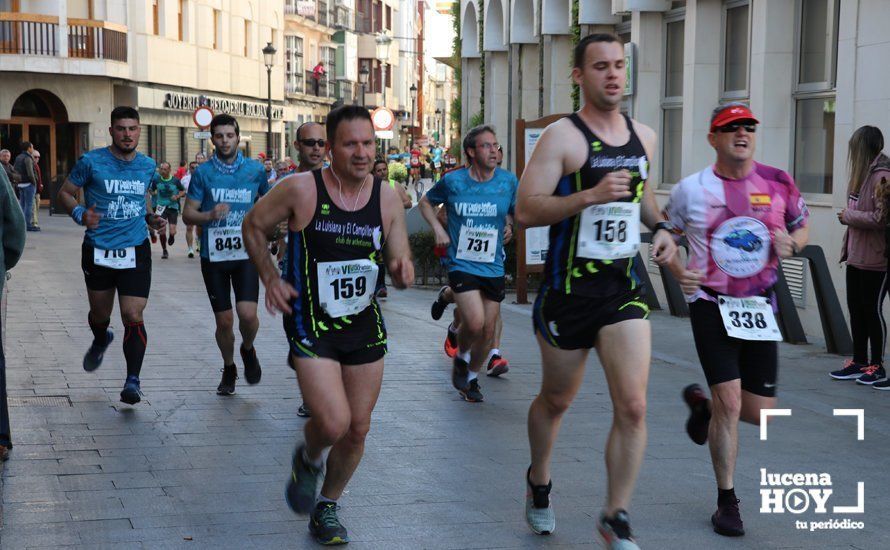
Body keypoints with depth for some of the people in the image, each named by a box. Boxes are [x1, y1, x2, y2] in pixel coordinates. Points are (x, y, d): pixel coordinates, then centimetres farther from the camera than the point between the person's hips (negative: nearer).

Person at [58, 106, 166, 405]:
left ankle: (133, 380, -5)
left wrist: (150, 219, 3)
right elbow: (64, 193, 2)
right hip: (98, 251, -1)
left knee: (133, 317, -11)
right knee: (100, 314, 15)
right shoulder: (91, 162, -6)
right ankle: (100, 341, 51)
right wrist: (80, 215, -17)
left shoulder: (147, 166, 6)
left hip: (136, 251, 1)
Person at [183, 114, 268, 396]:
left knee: (248, 314, -16)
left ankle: (248, 350, 18)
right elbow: (188, 214, -1)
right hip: (213, 255, 0)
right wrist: (209, 216, -20)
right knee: (224, 320, 5)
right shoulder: (203, 172, -1)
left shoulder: (255, 169, 2)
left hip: (246, 253, 0)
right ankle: (229, 369, 30)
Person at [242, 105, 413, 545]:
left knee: (358, 430, 10)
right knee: (333, 423, -16)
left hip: (365, 324, 4)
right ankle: (308, 460, 21)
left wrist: (403, 272, -20)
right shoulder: (301, 189, -13)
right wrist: (271, 279, -8)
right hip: (311, 324, -4)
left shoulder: (387, 198, -2)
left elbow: (400, 263, 3)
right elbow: (253, 227, 2)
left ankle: (327, 506, 34)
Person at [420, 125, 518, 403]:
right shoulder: (453, 181, -5)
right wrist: (438, 229, -1)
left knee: (488, 331, 7)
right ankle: (461, 357, 13)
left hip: (494, 268, 3)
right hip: (462, 265, -3)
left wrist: (510, 225, -3)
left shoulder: (508, 181, -1)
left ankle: (472, 377, 31)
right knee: (474, 322, -19)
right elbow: (426, 202, 12)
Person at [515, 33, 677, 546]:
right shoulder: (562, 137, -10)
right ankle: (539, 484, 42)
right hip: (569, 289, -3)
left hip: (625, 289, 4)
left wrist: (660, 226, 8)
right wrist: (590, 196, -28)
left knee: (633, 407, -9)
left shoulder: (643, 136, 8)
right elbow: (526, 210, -18)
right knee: (556, 400, 15)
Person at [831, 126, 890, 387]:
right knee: (856, 308, 14)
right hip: (856, 255, 8)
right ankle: (859, 362, 27)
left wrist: (848, 216, -12)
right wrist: (848, 216, -1)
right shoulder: (862, 174, 9)